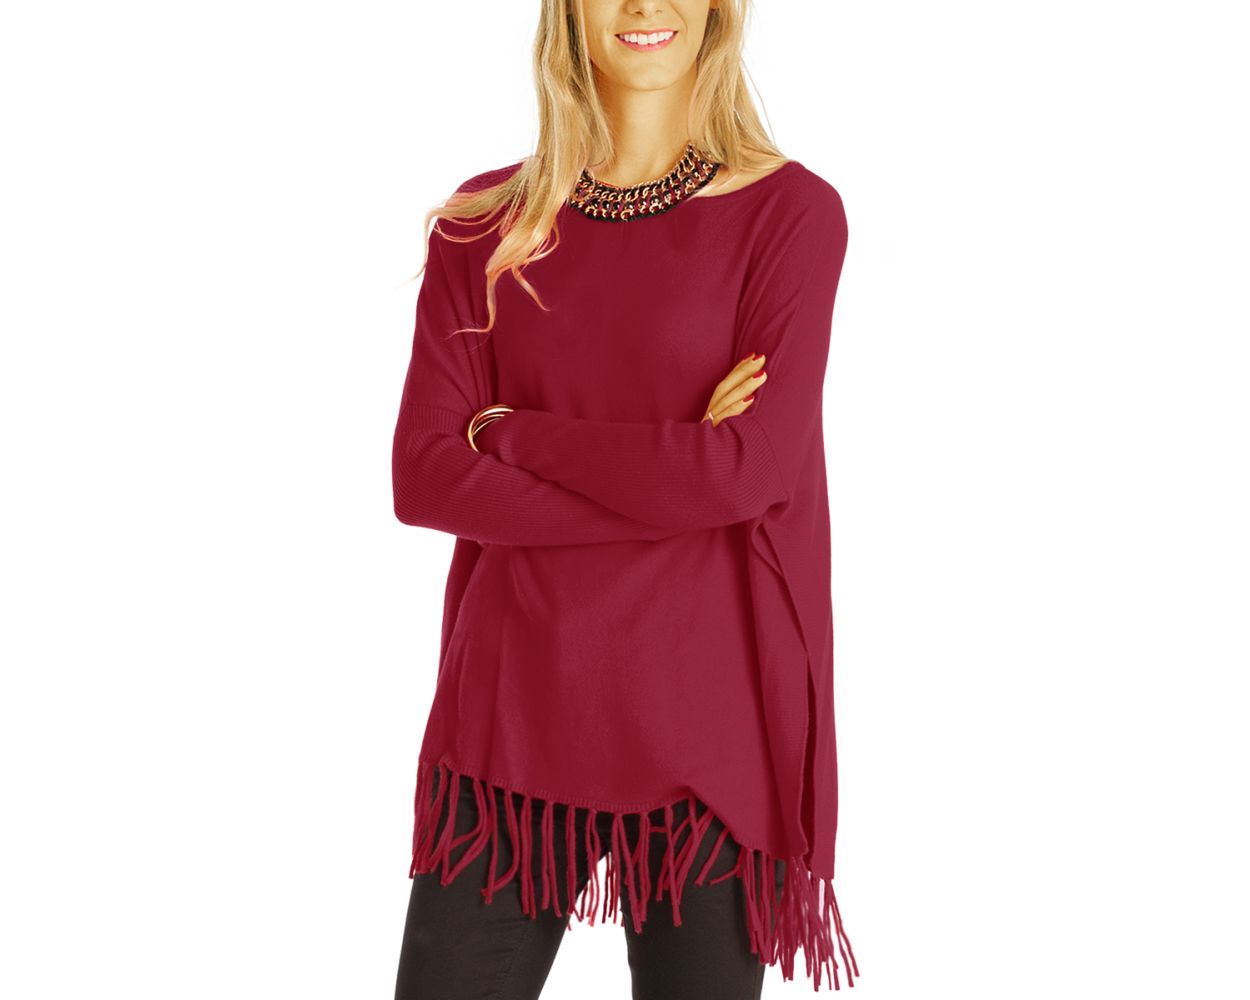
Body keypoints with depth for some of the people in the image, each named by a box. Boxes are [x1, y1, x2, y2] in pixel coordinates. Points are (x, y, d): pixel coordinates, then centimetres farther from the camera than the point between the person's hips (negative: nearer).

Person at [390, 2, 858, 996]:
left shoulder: (792, 212, -2)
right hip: (516, 720, 3)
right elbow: (424, 476, -3)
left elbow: (751, 467, -12)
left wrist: (514, 432, -6)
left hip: (707, 727, -2)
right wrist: (673, 477, -12)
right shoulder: (485, 223, 6)